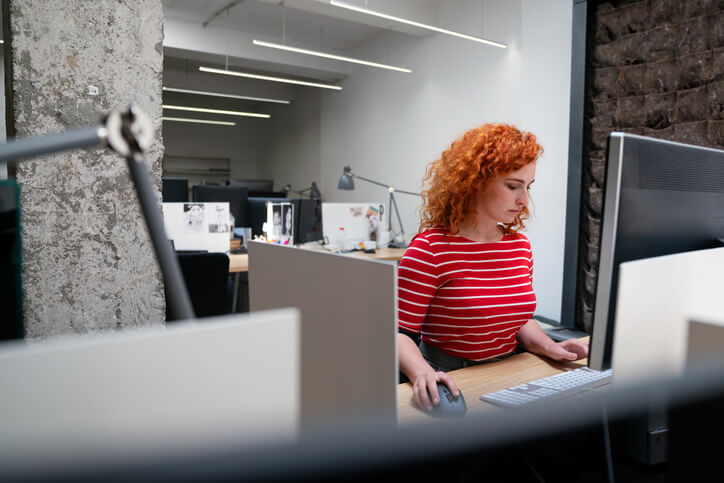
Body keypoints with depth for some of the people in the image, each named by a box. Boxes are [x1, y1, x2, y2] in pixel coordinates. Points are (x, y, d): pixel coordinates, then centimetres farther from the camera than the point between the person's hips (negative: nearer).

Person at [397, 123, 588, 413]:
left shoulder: (520, 246, 7)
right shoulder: (431, 249, -15)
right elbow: (400, 332, -16)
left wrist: (550, 348, 1)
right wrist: (422, 374, -34)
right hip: (450, 385, -5)